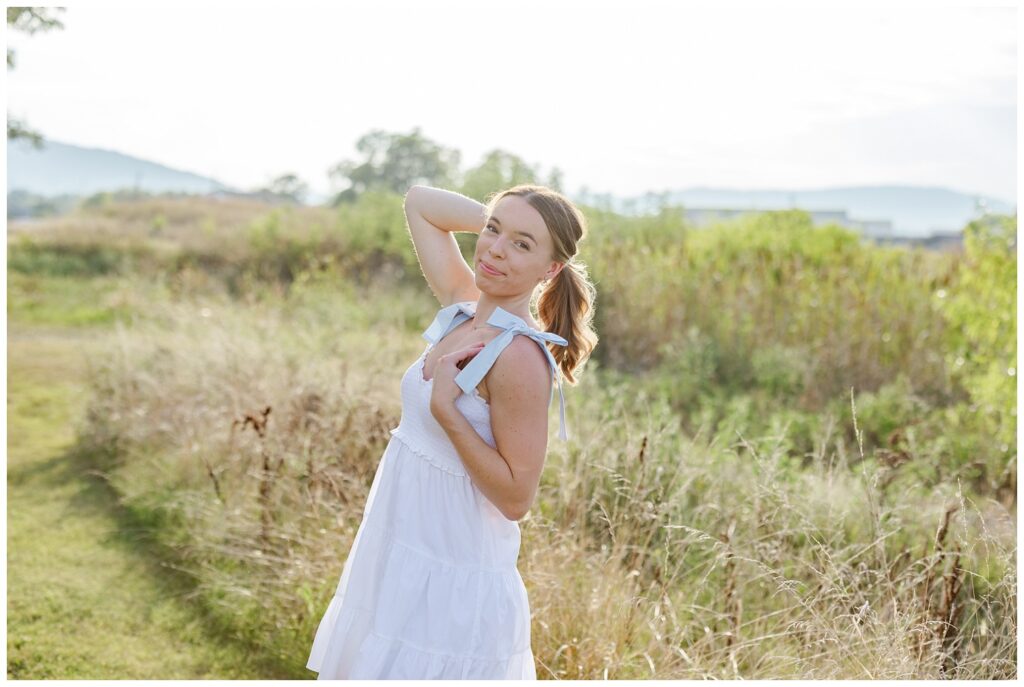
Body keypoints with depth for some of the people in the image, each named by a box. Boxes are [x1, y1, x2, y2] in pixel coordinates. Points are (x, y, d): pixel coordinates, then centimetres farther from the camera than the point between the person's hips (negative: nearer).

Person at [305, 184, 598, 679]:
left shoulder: (519, 356, -21)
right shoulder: (463, 310, 1)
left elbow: (516, 498, -21)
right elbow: (419, 202, 13)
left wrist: (445, 406, -24)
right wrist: (499, 220, 2)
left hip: (450, 586, -8)